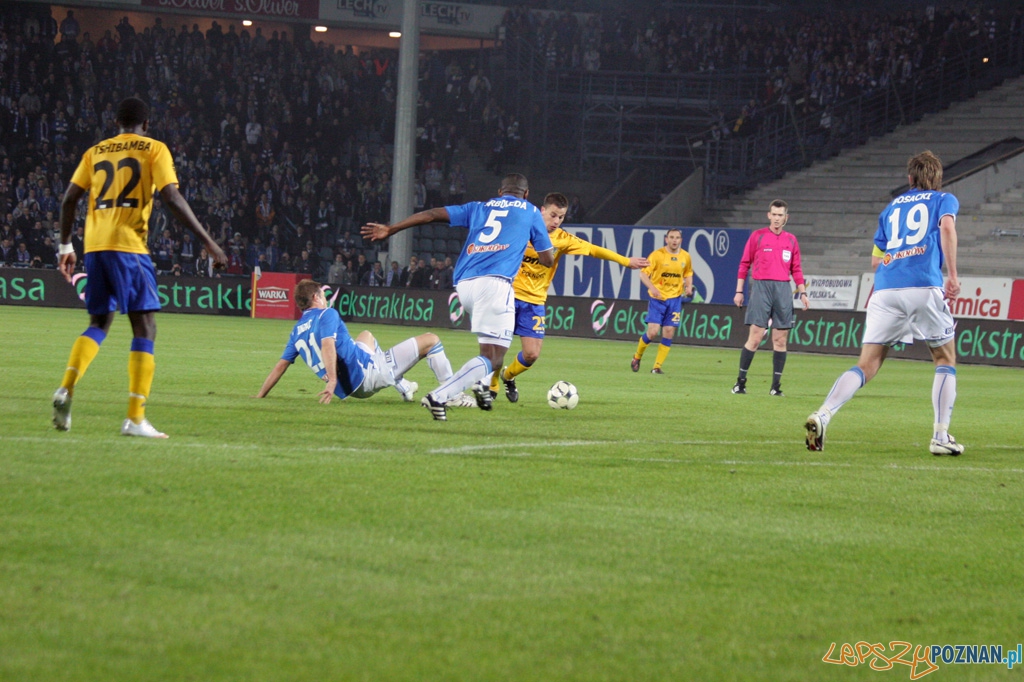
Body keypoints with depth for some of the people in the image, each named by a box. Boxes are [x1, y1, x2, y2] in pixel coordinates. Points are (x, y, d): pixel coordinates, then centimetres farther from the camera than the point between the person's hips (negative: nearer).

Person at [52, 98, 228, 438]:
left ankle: (66, 389, -4)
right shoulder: (154, 149, 4)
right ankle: (135, 419, -9)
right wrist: (208, 242, -6)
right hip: (127, 244, -5)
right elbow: (171, 197, -8)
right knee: (144, 328, 0)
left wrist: (65, 246, 21)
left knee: (99, 323, 19)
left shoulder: (96, 151, 17)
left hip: (94, 244, 5)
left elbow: (69, 198, 13)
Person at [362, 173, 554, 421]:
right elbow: (548, 260, 20)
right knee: (493, 358, -9)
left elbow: (432, 214, 17)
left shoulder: (478, 208, 25)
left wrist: (389, 230, 20)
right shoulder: (530, 212, 18)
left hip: (464, 283, 5)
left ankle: (482, 383, 10)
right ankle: (439, 396, -26)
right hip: (494, 282, -5)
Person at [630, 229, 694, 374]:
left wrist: (689, 286, 2)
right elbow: (643, 273, -10)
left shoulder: (685, 257, 5)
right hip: (657, 298, -3)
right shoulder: (657, 255, -8)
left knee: (668, 334, -3)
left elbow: (688, 274, 22)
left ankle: (657, 367, 6)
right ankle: (637, 357, 15)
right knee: (653, 332, -11)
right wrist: (652, 288, -26)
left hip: (675, 298, 3)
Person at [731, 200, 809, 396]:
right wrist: (739, 291, 1)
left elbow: (796, 270, 15)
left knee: (780, 340, 1)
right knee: (755, 337, -8)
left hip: (783, 290, 3)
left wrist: (803, 293, 7)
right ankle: (741, 380, 0)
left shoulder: (791, 240, 12)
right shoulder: (757, 236, 4)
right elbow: (744, 264, 5)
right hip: (761, 287, -3)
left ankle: (776, 385, 6)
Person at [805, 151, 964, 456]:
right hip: (924, 287, -3)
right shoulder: (944, 200, 16)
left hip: (885, 291, 3)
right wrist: (953, 276, -7)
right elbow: (947, 227, -7)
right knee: (945, 360, 14)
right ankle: (941, 436, 4)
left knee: (866, 365, 3)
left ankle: (822, 415, -19)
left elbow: (875, 260, 26)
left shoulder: (892, 207, 27)